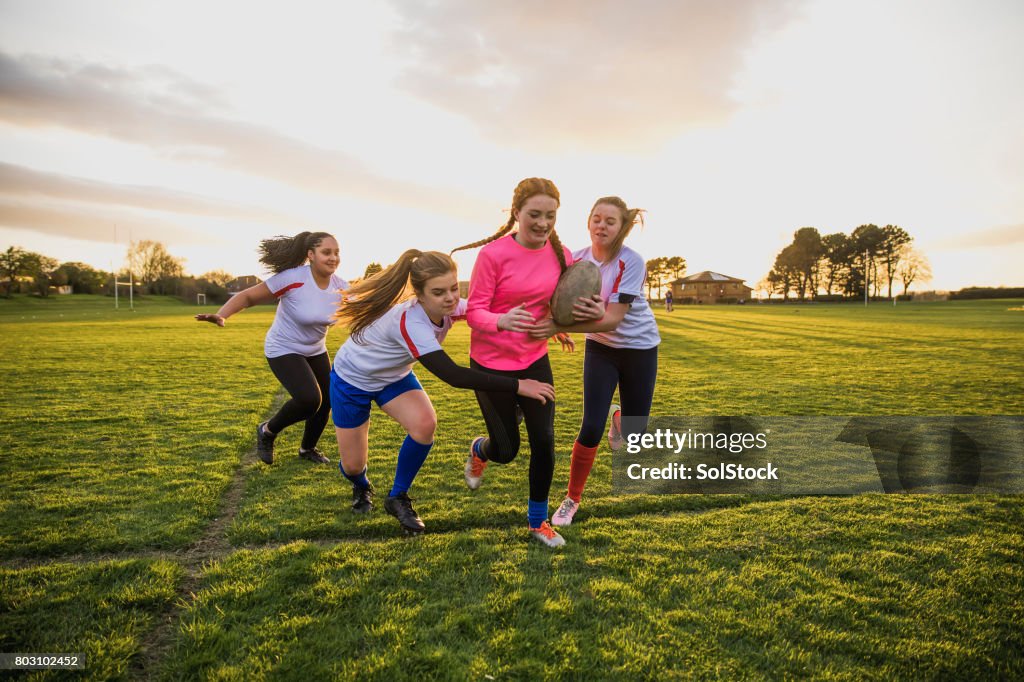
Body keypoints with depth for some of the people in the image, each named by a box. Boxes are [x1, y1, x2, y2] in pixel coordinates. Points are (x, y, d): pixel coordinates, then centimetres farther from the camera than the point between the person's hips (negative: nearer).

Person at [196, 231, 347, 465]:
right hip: (284, 350, -6)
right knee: (309, 400, -23)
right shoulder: (292, 278, -28)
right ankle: (268, 431, 8)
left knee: (325, 402, 9)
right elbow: (248, 296, -23)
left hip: (315, 351, 6)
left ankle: (308, 449, 38)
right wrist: (221, 315, -38)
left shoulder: (340, 287, -12)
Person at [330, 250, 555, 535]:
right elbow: (453, 376, -48)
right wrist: (518, 386, -49)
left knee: (424, 424, -22)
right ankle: (361, 487, 42)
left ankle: (398, 498, 3)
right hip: (352, 379, -5)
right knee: (353, 464, 1)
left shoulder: (449, 308, -23)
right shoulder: (409, 322, -42)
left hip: (393, 376, 5)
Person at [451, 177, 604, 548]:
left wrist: (592, 311, -21)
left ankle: (538, 521, 24)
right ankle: (479, 450, 46)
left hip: (535, 360, 4)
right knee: (506, 450, 6)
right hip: (491, 363, -3)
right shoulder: (493, 253, -19)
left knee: (544, 442, 0)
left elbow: (567, 305, 2)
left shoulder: (560, 254, -5)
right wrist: (501, 321, -39)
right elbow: (474, 311, -17)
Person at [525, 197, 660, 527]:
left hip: (639, 348, -1)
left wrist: (559, 326, -41)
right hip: (600, 347, 2)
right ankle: (571, 499, 11)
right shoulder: (576, 259, -12)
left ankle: (618, 417, 46)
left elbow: (613, 318, -31)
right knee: (591, 428, -10)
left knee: (634, 435, 7)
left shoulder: (631, 262, -24)